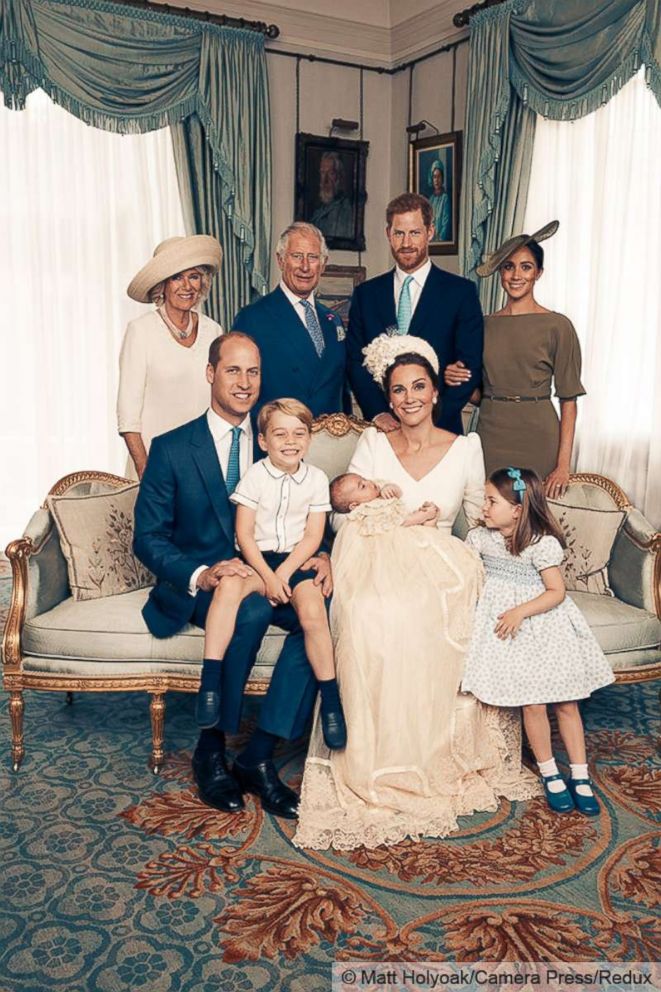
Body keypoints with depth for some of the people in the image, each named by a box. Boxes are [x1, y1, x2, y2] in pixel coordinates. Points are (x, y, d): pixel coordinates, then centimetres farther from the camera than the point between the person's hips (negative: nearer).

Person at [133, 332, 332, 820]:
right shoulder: (172, 449, 0)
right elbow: (149, 537, -4)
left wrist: (321, 556, -13)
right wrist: (200, 575, -23)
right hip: (199, 584, -3)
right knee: (251, 608, -37)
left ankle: (259, 756, -19)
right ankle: (211, 748, -17)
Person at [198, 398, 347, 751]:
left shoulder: (316, 478, 4)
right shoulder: (255, 476, -1)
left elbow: (313, 536, 1)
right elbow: (244, 533, -5)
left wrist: (283, 572, -12)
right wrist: (267, 575, -16)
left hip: (296, 560, 1)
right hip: (257, 558, 0)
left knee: (313, 612, -26)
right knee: (228, 585, -32)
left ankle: (331, 700, -11)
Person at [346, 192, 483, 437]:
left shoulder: (461, 292, 3)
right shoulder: (365, 294, 10)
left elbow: (470, 366, -2)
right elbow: (355, 361, 6)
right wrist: (377, 413, -10)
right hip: (380, 429, 2)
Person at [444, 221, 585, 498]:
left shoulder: (557, 326, -3)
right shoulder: (485, 325, 9)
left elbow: (568, 400, -5)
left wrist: (564, 465, -11)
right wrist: (456, 379, -5)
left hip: (537, 439, -3)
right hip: (490, 436, 3)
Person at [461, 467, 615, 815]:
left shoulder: (542, 544, -12)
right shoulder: (480, 537, 0)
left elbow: (556, 592, -12)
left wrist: (520, 612, -22)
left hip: (543, 622, -1)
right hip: (505, 623, 1)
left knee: (566, 702, 2)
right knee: (533, 704, -5)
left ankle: (580, 777, 16)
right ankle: (550, 775, 15)